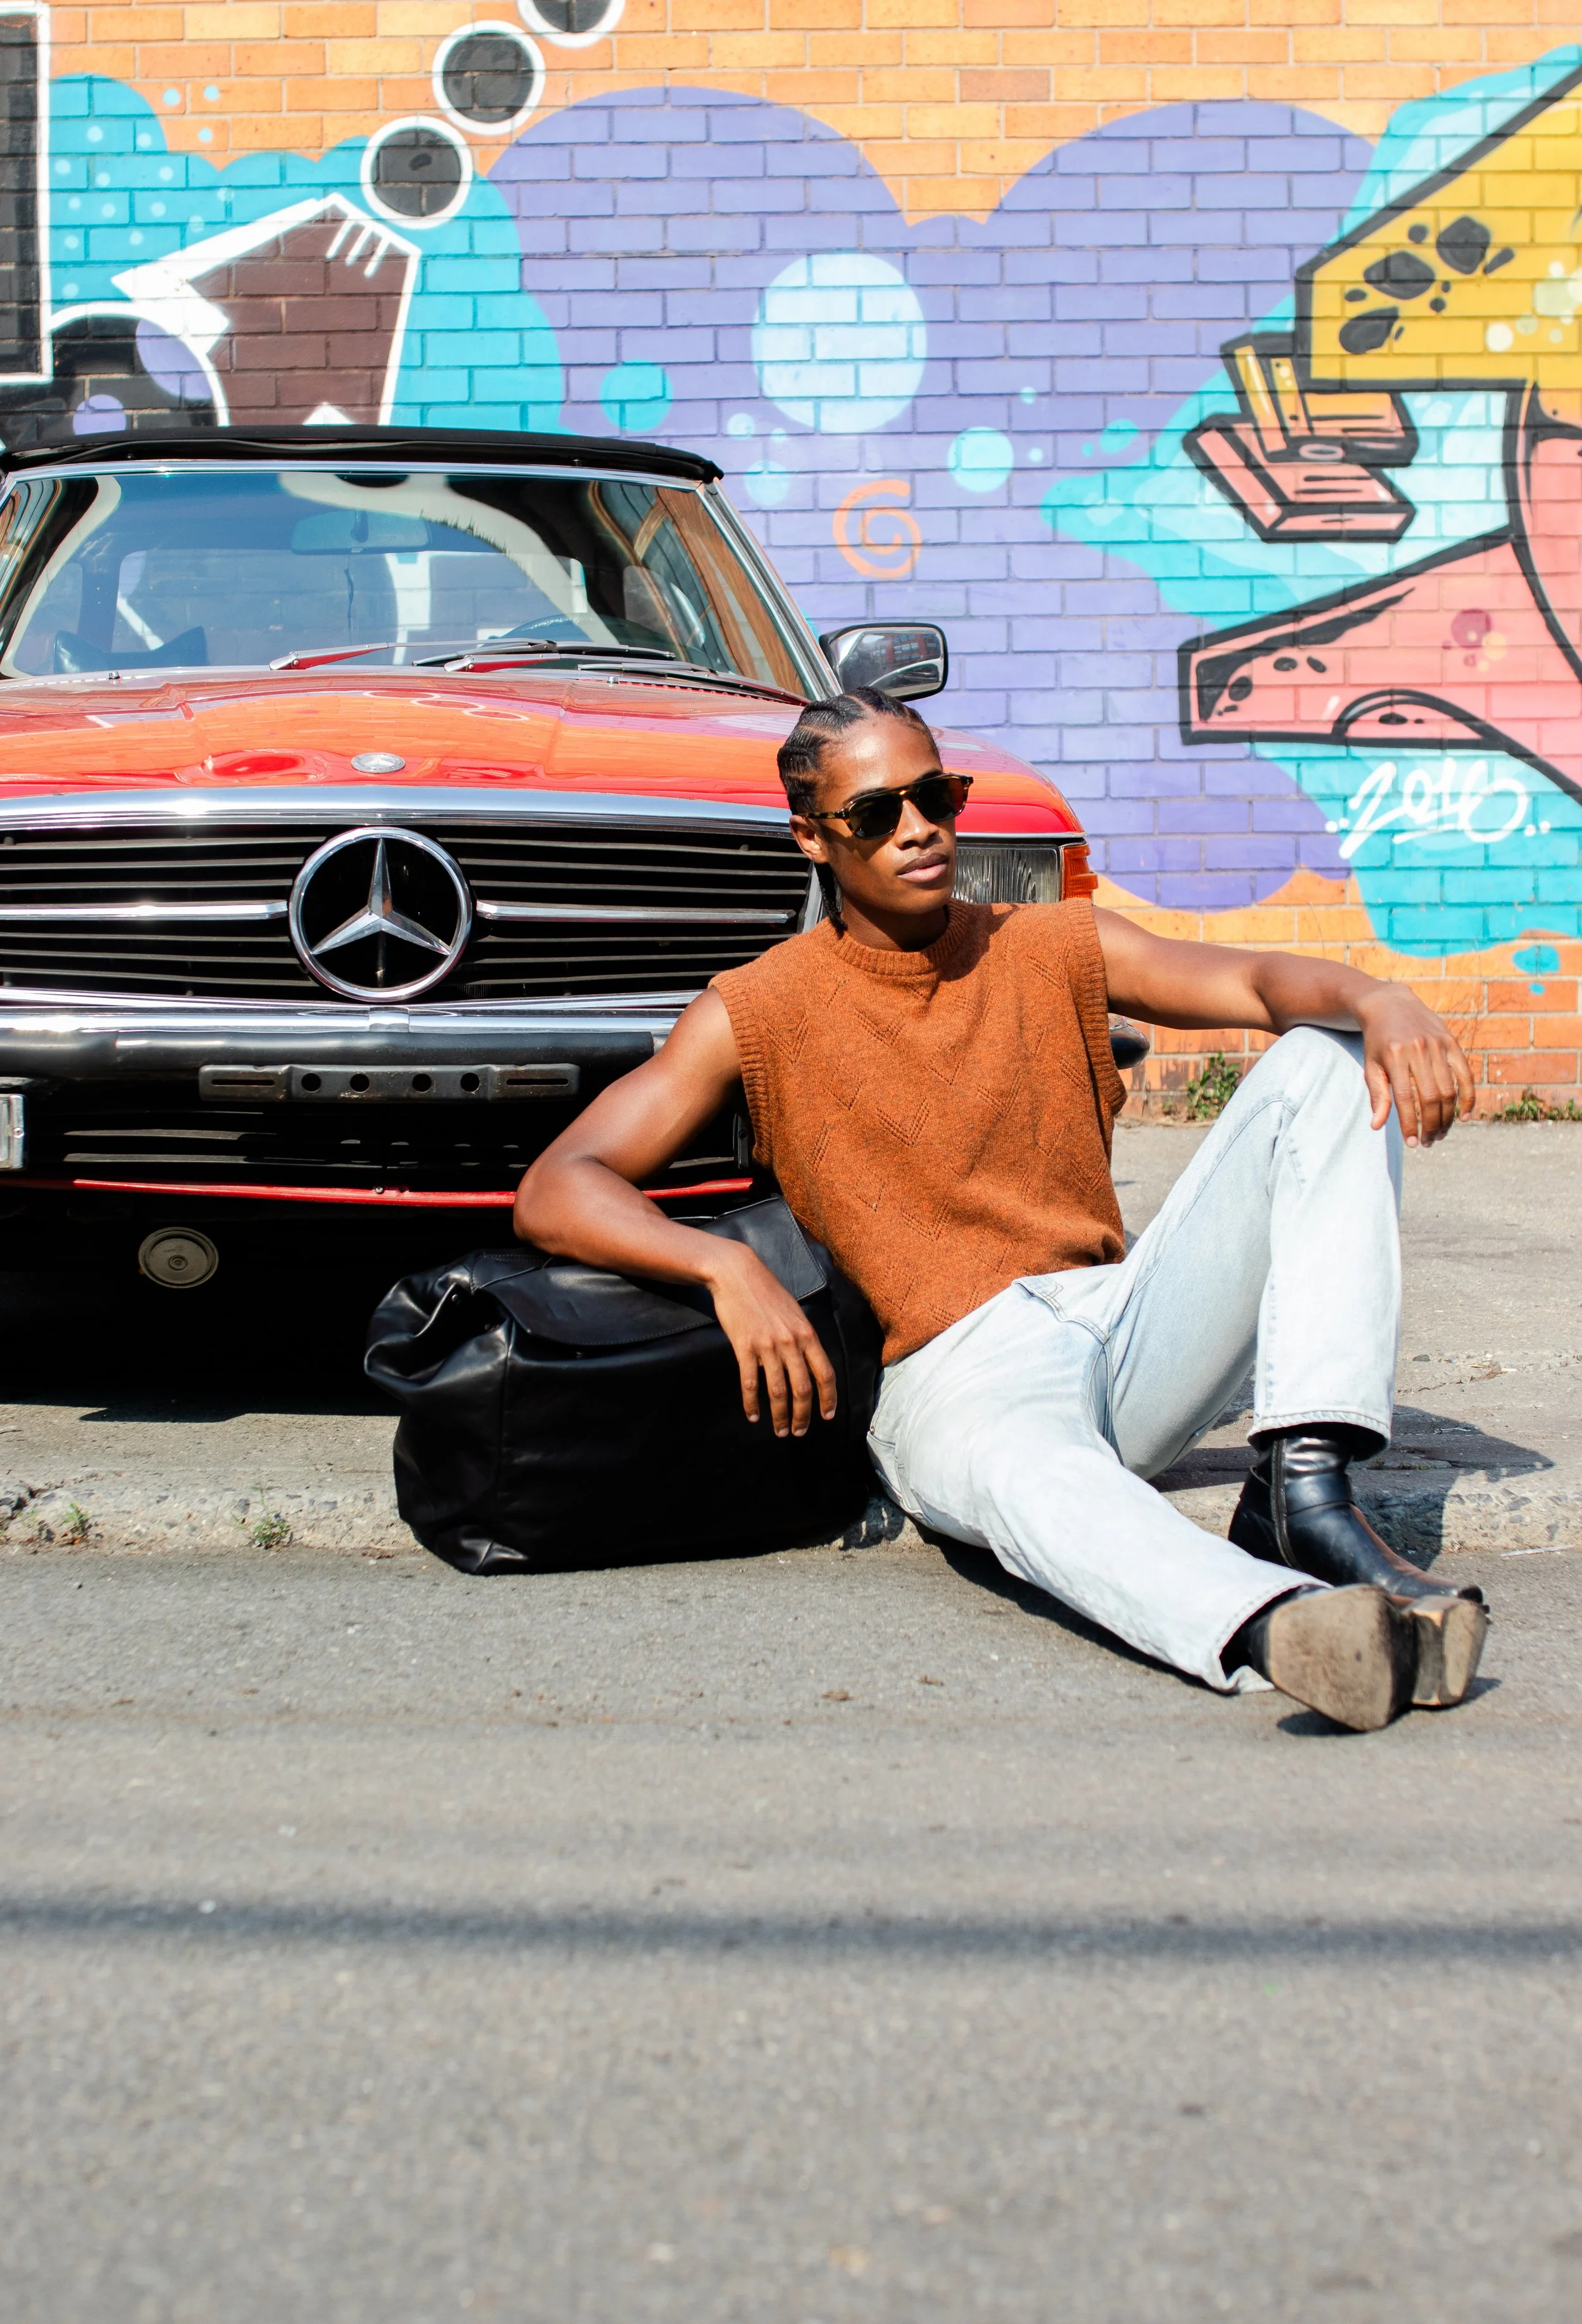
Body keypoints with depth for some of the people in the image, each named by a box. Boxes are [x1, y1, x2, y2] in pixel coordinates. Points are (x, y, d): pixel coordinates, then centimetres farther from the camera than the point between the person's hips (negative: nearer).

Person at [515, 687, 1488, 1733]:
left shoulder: (1059, 948, 12)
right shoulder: (758, 1014, 3)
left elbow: (1260, 982, -3)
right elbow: (554, 1192, -5)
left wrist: (1379, 1000, -27)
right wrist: (727, 1266, -24)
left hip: (1127, 1323, 5)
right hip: (952, 1372, -5)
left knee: (1329, 1060, -10)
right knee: (1027, 1472, -42)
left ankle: (1304, 1489, -28)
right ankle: (1276, 1627, -72)